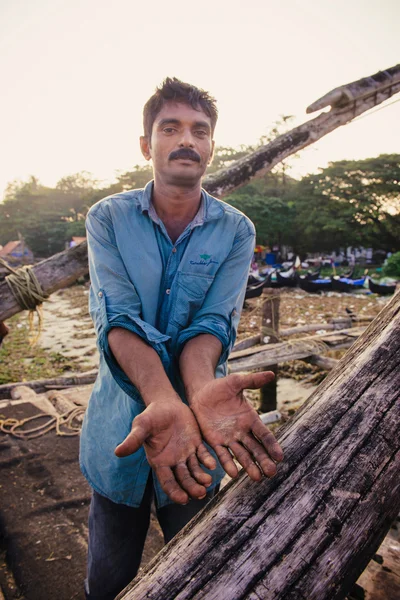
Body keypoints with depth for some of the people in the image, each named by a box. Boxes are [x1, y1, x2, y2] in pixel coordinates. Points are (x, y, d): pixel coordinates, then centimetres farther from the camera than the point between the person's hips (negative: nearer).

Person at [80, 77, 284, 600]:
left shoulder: (236, 231, -4)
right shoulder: (108, 218, -6)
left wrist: (202, 388, -38)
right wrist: (163, 400, -37)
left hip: (198, 438, 0)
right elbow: (119, 320, -19)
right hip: (121, 429, 1)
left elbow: (212, 321, -15)